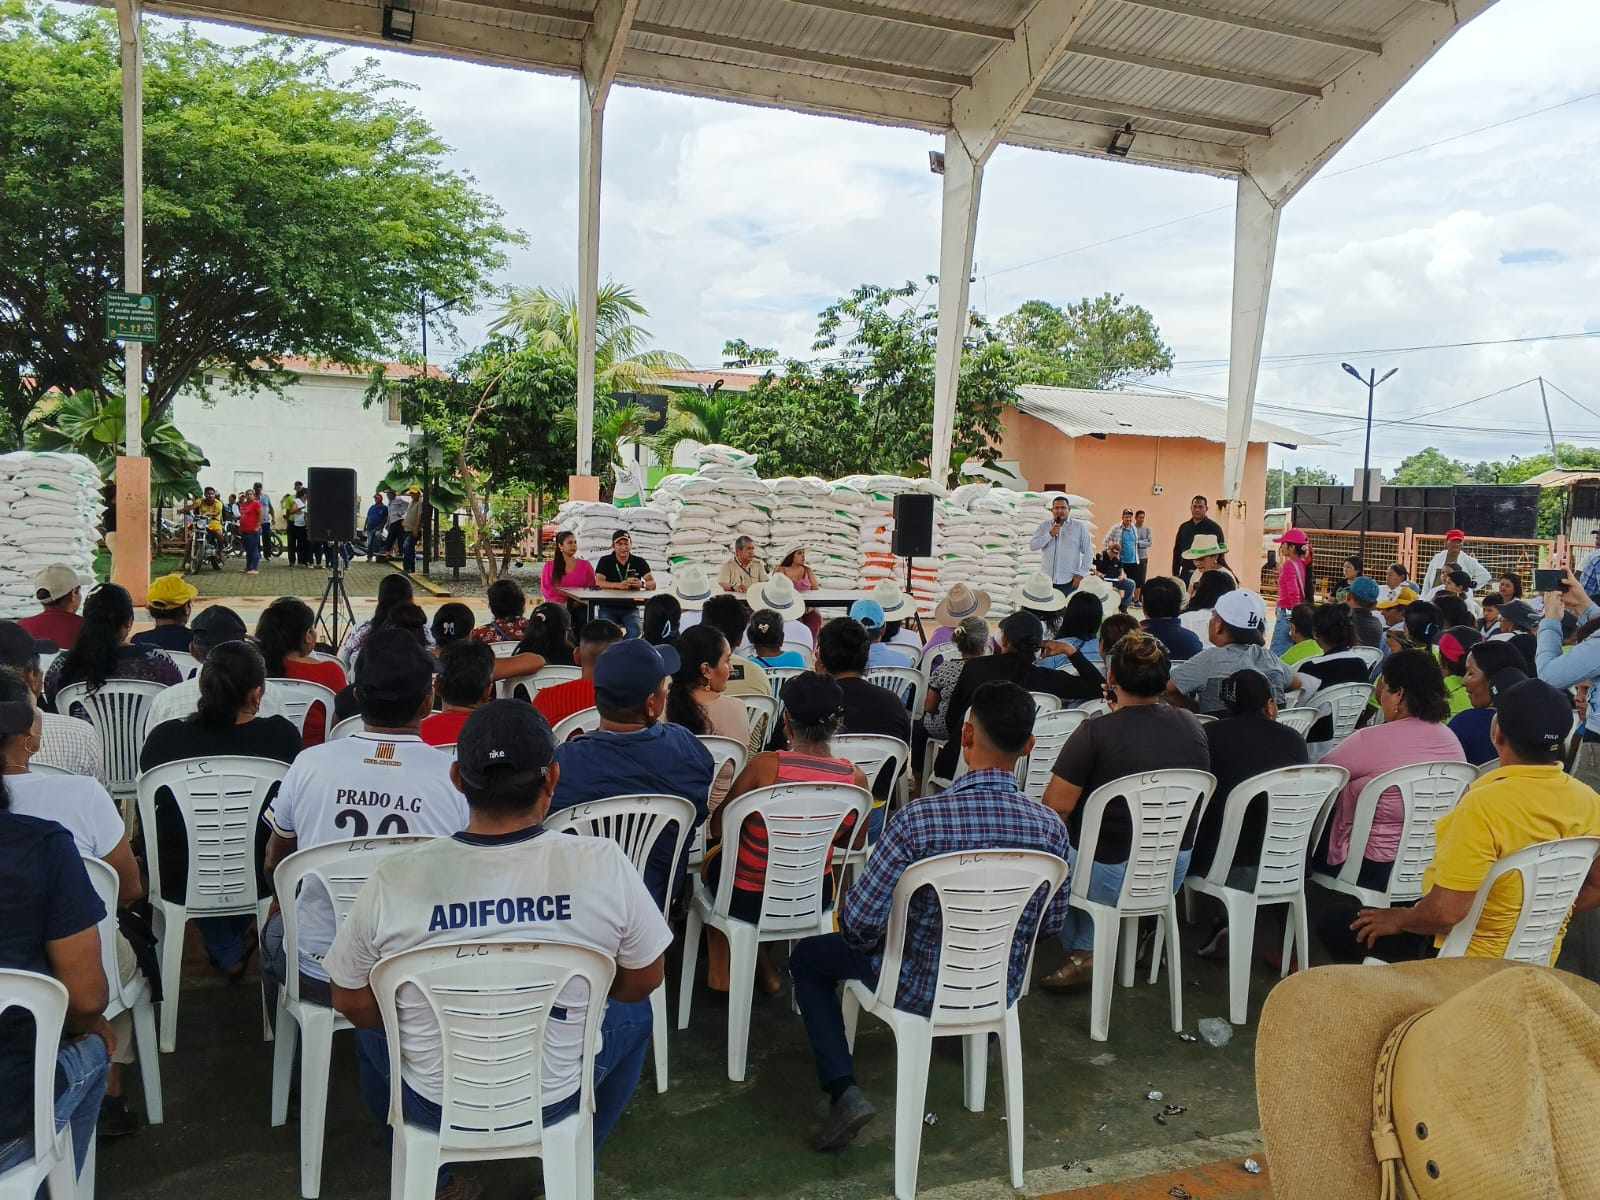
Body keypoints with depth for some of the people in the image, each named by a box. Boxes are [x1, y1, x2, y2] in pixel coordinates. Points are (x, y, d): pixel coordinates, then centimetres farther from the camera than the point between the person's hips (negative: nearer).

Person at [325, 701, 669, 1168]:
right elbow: (645, 980, -6)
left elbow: (351, 1003, -5)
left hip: (431, 1103, 1)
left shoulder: (394, 880, -22)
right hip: (554, 1099, 0)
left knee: (370, 1024, 31)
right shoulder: (604, 865, -23)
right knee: (633, 1011, 28)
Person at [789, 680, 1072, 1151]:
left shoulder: (919, 819, -31)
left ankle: (844, 1091, 7)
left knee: (808, 957, 19)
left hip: (922, 989, -5)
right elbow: (1051, 923, -1)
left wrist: (863, 940, 0)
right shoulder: (1050, 828, -17)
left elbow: (860, 922, -24)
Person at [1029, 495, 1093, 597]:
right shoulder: (1044, 526, 8)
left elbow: (1088, 552, 4)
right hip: (1046, 581, 2)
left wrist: (1080, 574, -3)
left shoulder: (1080, 527, 3)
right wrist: (1050, 534, -14)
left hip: (1068, 582, -2)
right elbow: (1032, 546, -2)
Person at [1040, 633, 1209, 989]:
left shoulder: (1096, 733, -22)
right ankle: (1086, 949, 24)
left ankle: (1083, 952, 20)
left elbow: (1056, 809, -19)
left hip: (1111, 878, -5)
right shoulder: (1193, 727, -4)